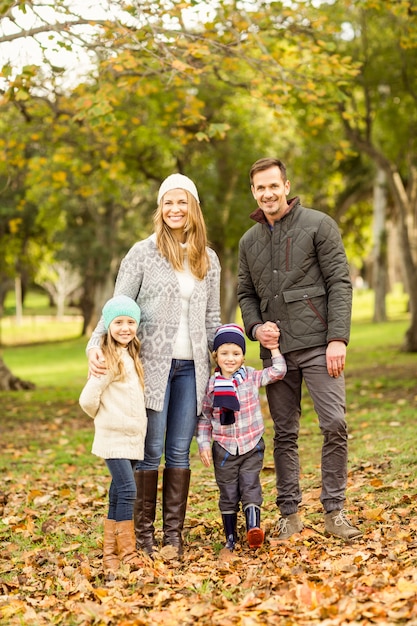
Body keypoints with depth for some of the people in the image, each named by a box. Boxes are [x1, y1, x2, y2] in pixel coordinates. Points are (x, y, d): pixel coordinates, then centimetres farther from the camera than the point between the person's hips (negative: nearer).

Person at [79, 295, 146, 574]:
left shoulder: (132, 357, 12)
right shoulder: (108, 360, -14)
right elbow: (88, 399, -17)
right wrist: (104, 416, 0)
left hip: (133, 438, 8)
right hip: (114, 438, -8)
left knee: (119, 494, 11)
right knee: (127, 491, -13)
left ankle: (111, 553, 17)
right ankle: (127, 553, -5)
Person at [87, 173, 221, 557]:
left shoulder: (209, 260, 12)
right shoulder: (144, 253, 0)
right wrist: (97, 345, -16)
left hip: (191, 367, 4)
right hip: (152, 363, -3)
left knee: (180, 451, 6)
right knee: (151, 451, -2)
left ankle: (174, 533, 13)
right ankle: (143, 531, 9)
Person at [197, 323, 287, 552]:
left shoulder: (252, 377, 0)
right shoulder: (211, 385, -2)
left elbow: (278, 371, 1)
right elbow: (204, 417, 4)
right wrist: (203, 444, -2)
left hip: (251, 446, 0)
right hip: (224, 448, 0)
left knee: (250, 488, -9)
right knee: (228, 494, 7)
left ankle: (253, 527, -11)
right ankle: (230, 538, 14)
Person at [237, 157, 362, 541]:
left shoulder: (318, 225, 0)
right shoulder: (249, 241, 14)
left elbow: (340, 283, -5)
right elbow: (246, 294, 20)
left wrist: (337, 338, -14)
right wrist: (256, 327, -1)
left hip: (318, 345, -4)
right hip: (276, 350, 4)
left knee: (335, 423, -11)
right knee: (284, 434, 7)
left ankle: (334, 511, 2)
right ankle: (290, 513, 16)